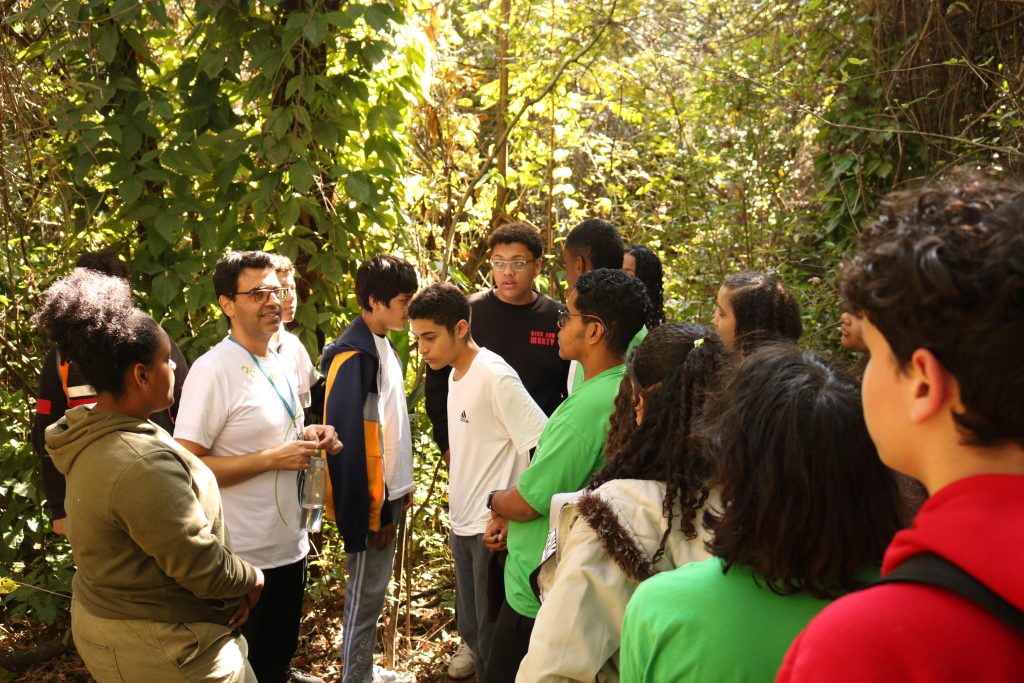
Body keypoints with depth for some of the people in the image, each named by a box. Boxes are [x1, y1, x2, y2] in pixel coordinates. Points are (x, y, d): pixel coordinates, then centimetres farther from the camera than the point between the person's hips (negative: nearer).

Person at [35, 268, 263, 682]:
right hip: (158, 648, -10)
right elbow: (201, 567, -26)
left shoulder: (95, 439, 1)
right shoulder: (142, 463, -31)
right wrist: (250, 578, -6)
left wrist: (233, 584, 2)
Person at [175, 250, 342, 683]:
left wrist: (307, 437, 0)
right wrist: (272, 459, -24)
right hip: (244, 558, -8)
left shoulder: (278, 362, 8)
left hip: (289, 544, 8)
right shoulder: (213, 371, -19)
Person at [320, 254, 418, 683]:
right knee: (365, 595, 2)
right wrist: (369, 511, -19)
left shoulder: (383, 347, 8)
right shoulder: (354, 357, -21)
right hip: (370, 499, -9)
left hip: (388, 493, 9)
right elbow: (348, 441, -22)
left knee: (375, 591, 18)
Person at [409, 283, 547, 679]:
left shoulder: (495, 376, -18)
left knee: (494, 636, 3)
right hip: (463, 525, 8)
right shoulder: (455, 374, 7)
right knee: (471, 629, 18)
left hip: (494, 528, -8)